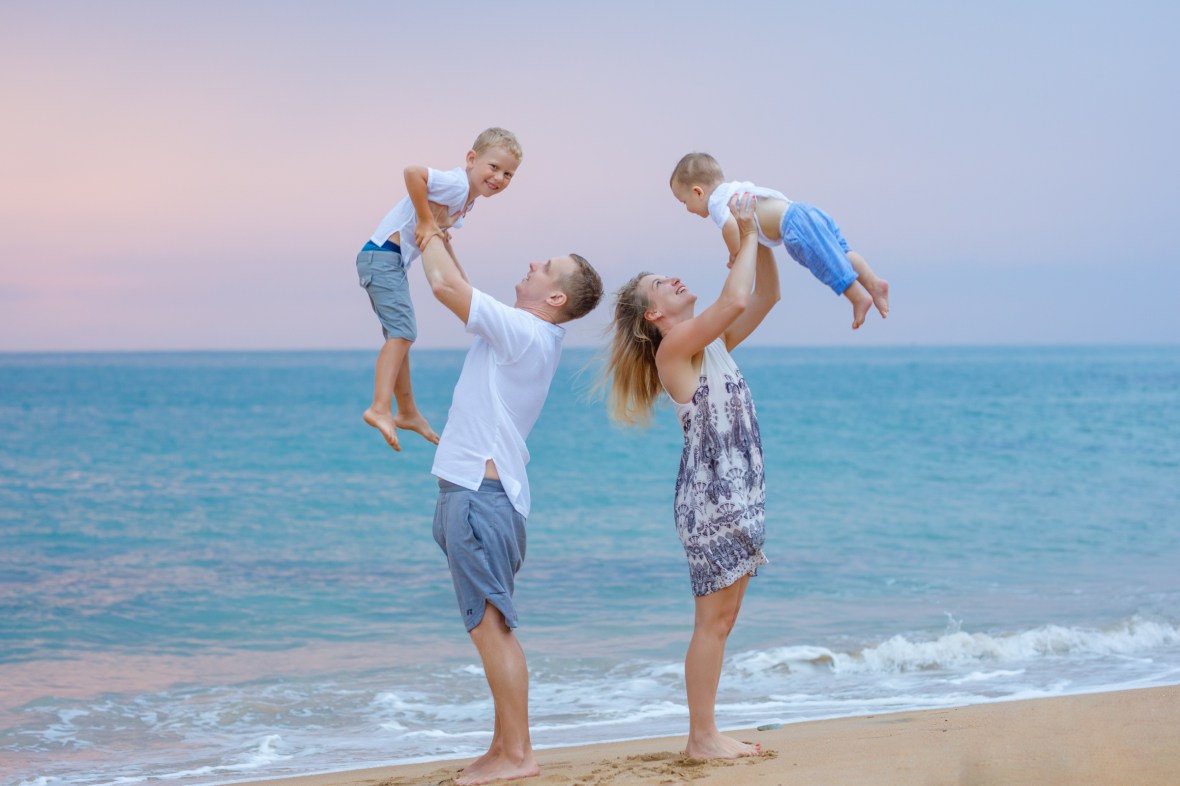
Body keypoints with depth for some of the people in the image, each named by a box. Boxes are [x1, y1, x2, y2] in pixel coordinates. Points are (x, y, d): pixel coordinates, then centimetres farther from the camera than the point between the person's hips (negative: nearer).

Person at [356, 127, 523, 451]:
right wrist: (426, 221, -28)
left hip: (393, 262, 11)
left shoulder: (466, 198, 14)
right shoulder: (456, 184, -18)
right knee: (403, 331, -19)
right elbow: (413, 172, -33)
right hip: (383, 256, -11)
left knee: (399, 334, 19)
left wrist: (436, 230, -12)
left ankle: (407, 413, 31)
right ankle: (380, 409, -26)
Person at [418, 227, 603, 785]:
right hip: (480, 489, 10)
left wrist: (432, 241, 0)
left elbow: (445, 288, -18)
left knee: (489, 624, -9)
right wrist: (445, 249, 22)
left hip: (481, 492, -10)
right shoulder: (531, 335, 14)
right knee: (491, 625, 13)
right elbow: (463, 294, 30)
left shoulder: (524, 332, -15)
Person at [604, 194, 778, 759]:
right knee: (713, 619, -5)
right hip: (710, 492, -9)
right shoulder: (674, 346, -9)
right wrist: (747, 236, -13)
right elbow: (735, 299, -23)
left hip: (737, 491, 9)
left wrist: (759, 236, 8)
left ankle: (707, 733, 16)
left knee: (722, 618, 10)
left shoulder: (711, 343, 16)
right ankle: (701, 737, 2)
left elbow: (764, 297, 19)